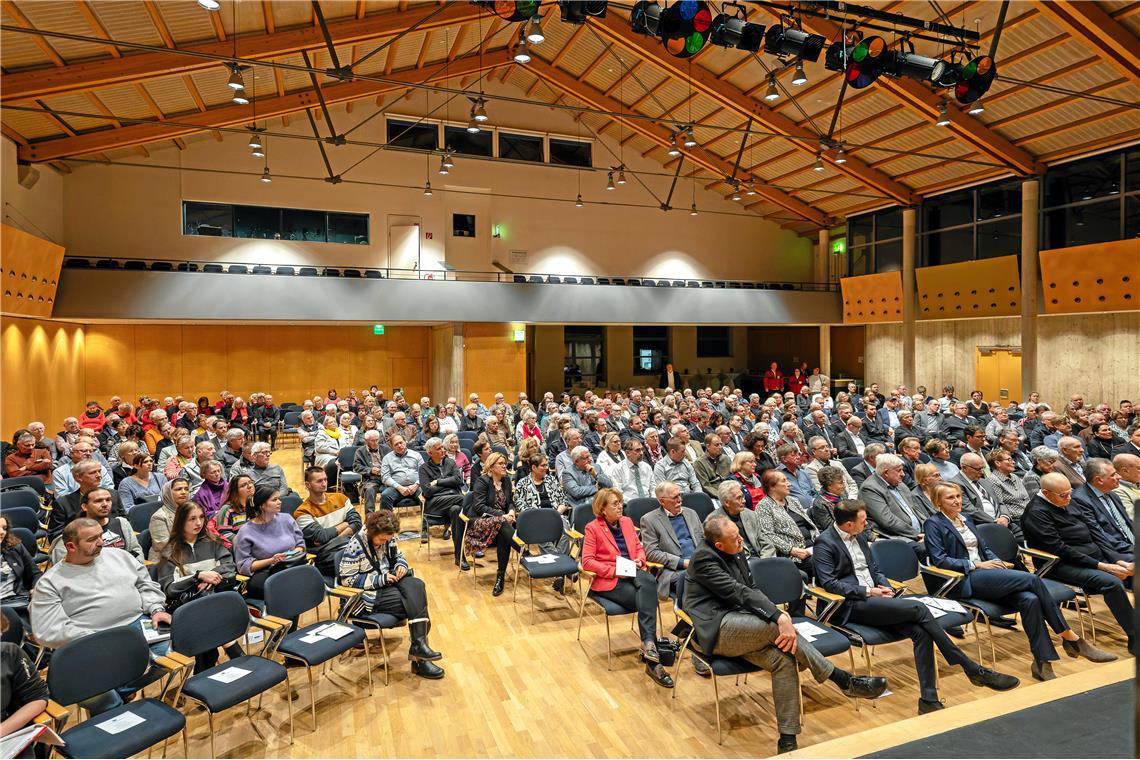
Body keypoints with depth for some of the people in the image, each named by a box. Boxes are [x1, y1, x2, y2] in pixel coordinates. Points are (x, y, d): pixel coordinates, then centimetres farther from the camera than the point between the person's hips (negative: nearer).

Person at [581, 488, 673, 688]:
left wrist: (639, 560, 0)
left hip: (633, 574, 4)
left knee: (648, 581, -34)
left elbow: (639, 547, 24)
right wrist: (614, 571, -15)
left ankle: (648, 642, -39)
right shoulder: (592, 528, 1)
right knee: (647, 599, -30)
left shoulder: (627, 522, 18)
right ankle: (652, 657, -28)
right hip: (609, 580, -4)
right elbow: (587, 561, -6)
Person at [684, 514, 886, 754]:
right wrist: (779, 617, -29)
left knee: (783, 659, -17)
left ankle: (788, 739, -11)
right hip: (717, 629, -8)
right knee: (779, 628, -26)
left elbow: (751, 589, 14)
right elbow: (738, 592, -23)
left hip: (739, 629, 8)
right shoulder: (703, 558, -15)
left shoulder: (737, 553, 11)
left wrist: (777, 612, -6)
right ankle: (844, 680, -14)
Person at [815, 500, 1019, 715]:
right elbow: (829, 582, -16)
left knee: (920, 632, -17)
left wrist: (885, 586, 0)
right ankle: (973, 670, -9)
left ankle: (929, 700, -12)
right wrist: (868, 591, -16)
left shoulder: (859, 537, 15)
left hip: (874, 598, 7)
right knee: (918, 608, -21)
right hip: (850, 606, -7)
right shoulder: (825, 543, -10)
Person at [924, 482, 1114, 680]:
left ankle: (1042, 662, -17)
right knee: (1032, 579, -20)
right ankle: (1071, 639, -9)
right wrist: (976, 564, -12)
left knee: (1030, 599, -22)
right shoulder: (933, 524, -4)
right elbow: (939, 559, -11)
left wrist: (996, 561, 2)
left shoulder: (966, 519, 21)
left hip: (985, 573, 7)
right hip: (964, 582, -7)